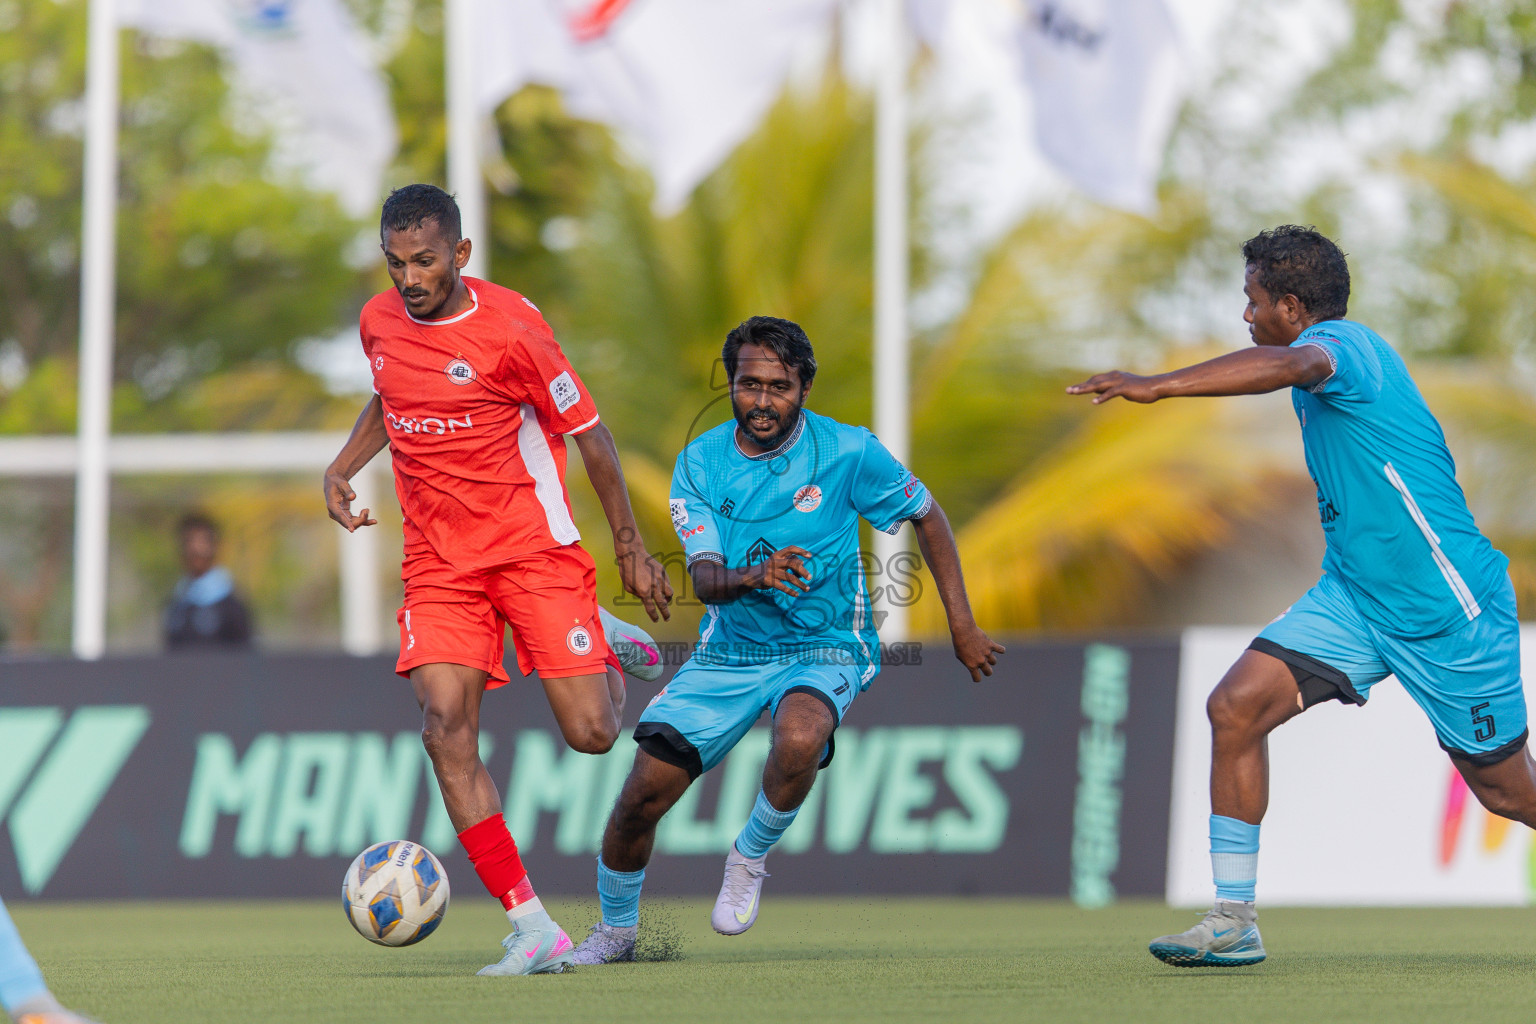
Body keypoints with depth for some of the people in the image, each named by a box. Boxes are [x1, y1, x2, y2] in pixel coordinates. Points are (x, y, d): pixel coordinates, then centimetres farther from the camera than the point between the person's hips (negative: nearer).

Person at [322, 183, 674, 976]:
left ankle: (608, 645, 32)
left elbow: (586, 430, -7)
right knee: (445, 728, -16)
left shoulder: (508, 326, -15)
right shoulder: (378, 322, 2)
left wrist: (630, 547, -4)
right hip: (439, 562, 4)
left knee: (591, 734, -8)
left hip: (534, 548, -4)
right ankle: (532, 930, -14)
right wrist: (342, 467, 7)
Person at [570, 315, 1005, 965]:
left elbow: (926, 516, 3)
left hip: (824, 648, -2)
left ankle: (749, 859, -6)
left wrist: (961, 624, 2)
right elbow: (704, 579, -14)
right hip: (728, 650, 3)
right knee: (643, 793, -8)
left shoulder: (847, 452, -12)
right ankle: (615, 931, 20)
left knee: (799, 740, -37)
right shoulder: (700, 463, -7)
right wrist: (753, 577, -38)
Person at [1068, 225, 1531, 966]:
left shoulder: (1342, 343, -19)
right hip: (1354, 597, 8)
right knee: (1236, 706, -11)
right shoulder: (1331, 357, 10)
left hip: (1446, 611, -8)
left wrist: (1158, 386, -52)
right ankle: (1234, 920, -8)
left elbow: (1289, 365, -43)